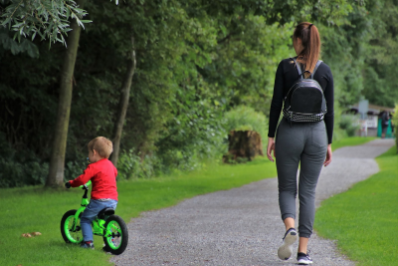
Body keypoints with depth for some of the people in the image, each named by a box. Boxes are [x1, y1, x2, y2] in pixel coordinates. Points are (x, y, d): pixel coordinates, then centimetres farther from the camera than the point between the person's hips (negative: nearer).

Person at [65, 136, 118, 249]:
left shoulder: (93, 167, -10)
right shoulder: (109, 164, 14)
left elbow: (82, 179, -18)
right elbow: (115, 173, 36)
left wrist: (71, 183, -2)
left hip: (100, 200, -7)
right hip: (113, 200, 7)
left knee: (85, 218, 8)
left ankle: (88, 241, -1)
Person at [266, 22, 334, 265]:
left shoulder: (285, 67, -5)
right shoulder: (325, 71, 1)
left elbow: (276, 104, -6)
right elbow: (329, 111, 2)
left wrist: (271, 136, 1)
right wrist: (328, 143, 9)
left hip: (289, 133, -1)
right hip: (316, 133, 1)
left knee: (287, 188, 12)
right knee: (308, 192, 8)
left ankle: (290, 228, -18)